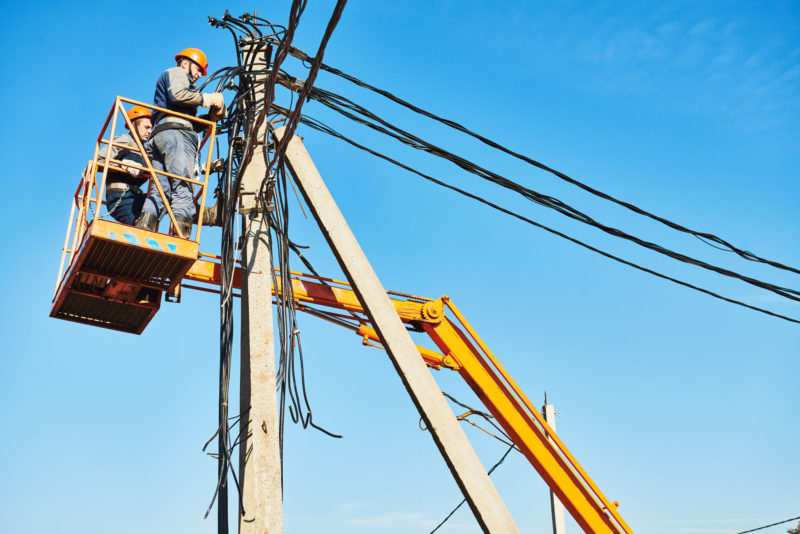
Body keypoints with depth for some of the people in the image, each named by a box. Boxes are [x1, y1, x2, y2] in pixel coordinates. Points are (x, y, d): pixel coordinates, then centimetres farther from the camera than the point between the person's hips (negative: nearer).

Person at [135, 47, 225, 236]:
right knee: (183, 186, -20)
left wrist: (210, 117, 17)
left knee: (161, 189, -7)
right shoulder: (177, 73, 16)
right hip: (175, 132, -9)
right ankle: (181, 237, -32)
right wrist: (204, 98, 3)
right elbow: (177, 94, -9)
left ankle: (142, 231, -24)